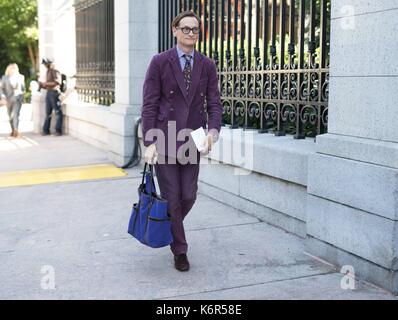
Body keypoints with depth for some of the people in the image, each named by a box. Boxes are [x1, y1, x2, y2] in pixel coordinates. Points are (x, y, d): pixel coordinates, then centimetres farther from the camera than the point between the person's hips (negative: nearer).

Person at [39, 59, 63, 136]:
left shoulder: (55, 72, -3)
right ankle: (46, 130, 11)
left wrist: (46, 83, -15)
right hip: (48, 93, 8)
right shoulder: (48, 72, 22)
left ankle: (58, 130, -6)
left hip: (54, 92, -8)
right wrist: (42, 85, 6)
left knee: (57, 112, -6)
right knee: (48, 113, 8)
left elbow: (57, 82, -16)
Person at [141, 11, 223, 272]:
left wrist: (213, 131, -14)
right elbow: (149, 105, -5)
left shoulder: (207, 65, 6)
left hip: (192, 141, 3)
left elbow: (214, 103, 5)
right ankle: (180, 250, 20)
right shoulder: (160, 62, -3)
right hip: (164, 140, -3)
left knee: (189, 197, 7)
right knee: (171, 198, 3)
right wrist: (149, 142, -11)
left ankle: (169, 227, 39)